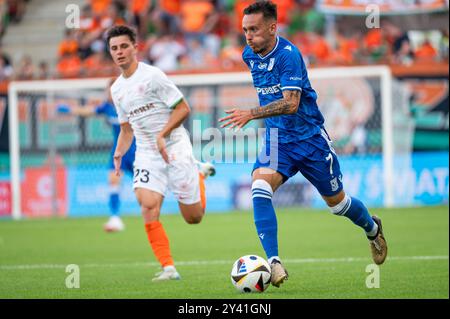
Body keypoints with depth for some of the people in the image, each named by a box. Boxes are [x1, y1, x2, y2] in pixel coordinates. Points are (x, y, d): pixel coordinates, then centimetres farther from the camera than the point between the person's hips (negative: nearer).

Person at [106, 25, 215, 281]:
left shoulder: (152, 75, -11)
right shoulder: (117, 89, 11)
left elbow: (183, 108, -11)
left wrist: (162, 135, -22)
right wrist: (119, 154, 3)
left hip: (175, 147, -4)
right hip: (146, 153, 4)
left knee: (193, 217, 3)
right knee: (148, 205, -21)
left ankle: (200, 173, 34)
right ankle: (168, 267, -16)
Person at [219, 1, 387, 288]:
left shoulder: (288, 54, -22)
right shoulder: (249, 55, 1)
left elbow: (291, 103, -32)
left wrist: (252, 114, -42)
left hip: (310, 138, -5)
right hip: (277, 140, 5)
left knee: (337, 202, 12)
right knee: (259, 189, -24)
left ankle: (372, 228, 45)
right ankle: (274, 263, -27)